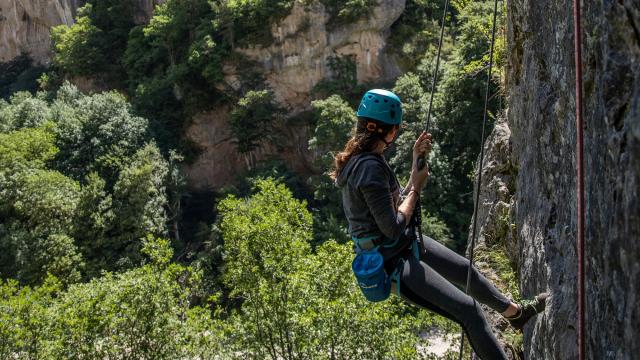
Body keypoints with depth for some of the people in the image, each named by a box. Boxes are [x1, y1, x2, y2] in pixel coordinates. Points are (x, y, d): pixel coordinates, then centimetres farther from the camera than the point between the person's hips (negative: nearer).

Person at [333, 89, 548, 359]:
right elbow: (394, 228, -26)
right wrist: (416, 187, -13)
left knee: (466, 270, 25)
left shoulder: (359, 158, 3)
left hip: (407, 244, 10)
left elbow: (399, 201, 13)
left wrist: (417, 162, 4)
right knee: (468, 310, -10)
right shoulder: (369, 168, -28)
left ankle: (516, 312, 48)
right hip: (394, 262, -10)